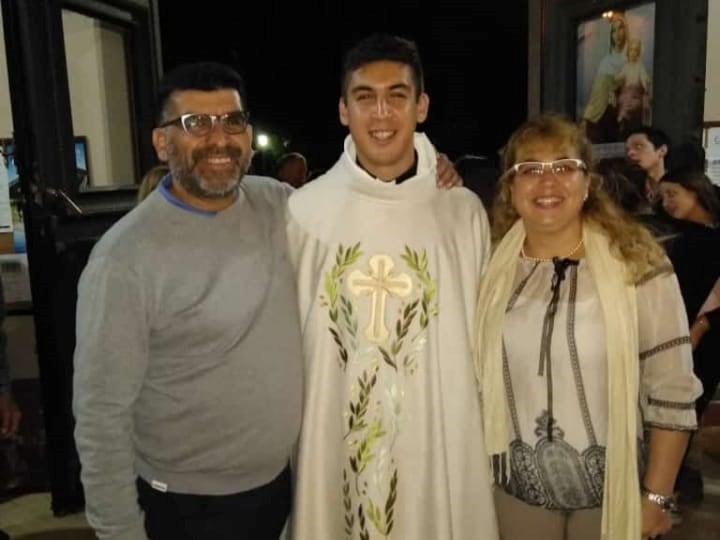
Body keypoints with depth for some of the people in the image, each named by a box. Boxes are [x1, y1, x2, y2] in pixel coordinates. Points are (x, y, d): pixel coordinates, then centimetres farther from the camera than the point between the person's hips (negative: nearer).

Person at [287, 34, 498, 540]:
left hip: (439, 444, 0)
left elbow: (481, 337, 4)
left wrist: (484, 439, 7)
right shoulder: (304, 208, -5)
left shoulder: (463, 211, -4)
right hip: (335, 441, 0)